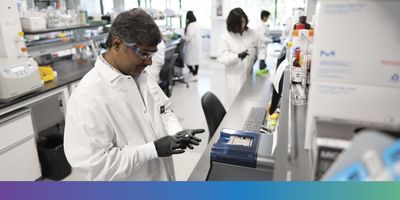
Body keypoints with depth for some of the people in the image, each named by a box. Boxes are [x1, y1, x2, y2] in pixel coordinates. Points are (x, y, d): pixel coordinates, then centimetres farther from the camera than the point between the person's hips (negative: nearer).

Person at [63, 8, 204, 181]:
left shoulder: (141, 74, -2)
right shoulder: (87, 98, -26)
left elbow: (163, 110, 8)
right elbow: (92, 164, -26)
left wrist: (177, 133, -11)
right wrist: (153, 149, -27)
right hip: (131, 178, -6)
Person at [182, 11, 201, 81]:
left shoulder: (190, 25, -19)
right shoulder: (197, 24, 7)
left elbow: (188, 37, -22)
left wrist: (183, 37, -3)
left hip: (191, 45, -9)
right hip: (197, 44, 9)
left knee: (189, 61, -2)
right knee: (196, 60, 14)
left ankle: (194, 75, -5)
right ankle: (195, 74, 22)